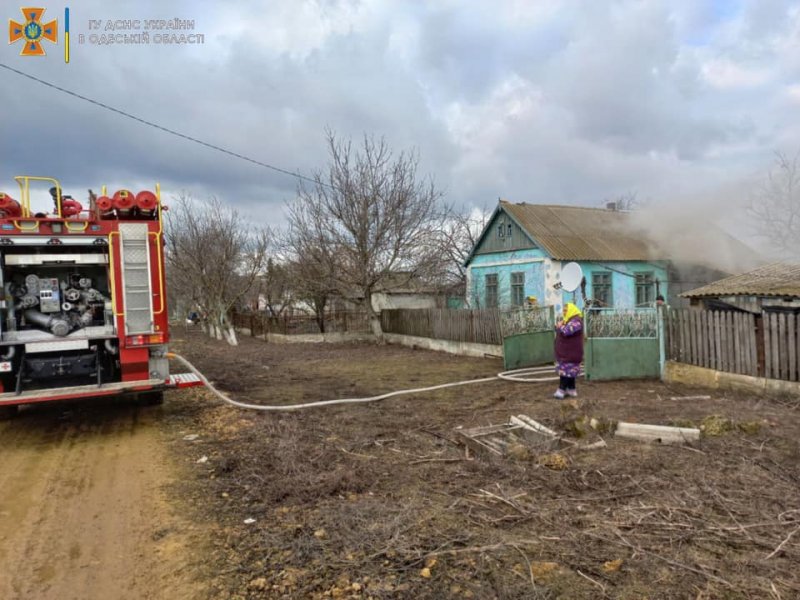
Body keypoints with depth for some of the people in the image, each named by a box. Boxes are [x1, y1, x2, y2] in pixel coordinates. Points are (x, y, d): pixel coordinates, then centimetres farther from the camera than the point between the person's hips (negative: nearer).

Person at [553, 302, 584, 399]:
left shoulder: (576, 321, -15)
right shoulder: (567, 320, 16)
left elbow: (566, 331, -28)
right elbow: (559, 330, 20)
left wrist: (560, 326, -9)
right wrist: (558, 326, -3)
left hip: (570, 353, -10)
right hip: (565, 352, 10)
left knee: (566, 371, -8)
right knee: (569, 371, 12)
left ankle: (561, 390, -7)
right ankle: (572, 390, 17)